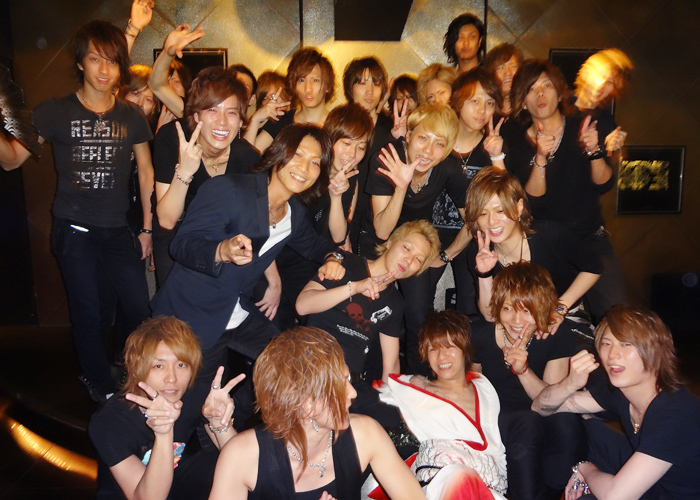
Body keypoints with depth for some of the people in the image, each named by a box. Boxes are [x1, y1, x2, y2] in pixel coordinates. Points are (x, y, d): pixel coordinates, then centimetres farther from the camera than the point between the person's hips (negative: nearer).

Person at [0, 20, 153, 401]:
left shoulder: (132, 117, 4)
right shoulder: (54, 113, -1)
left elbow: (145, 172, 9)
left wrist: (147, 228, 8)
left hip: (117, 230, 2)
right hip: (73, 230, -1)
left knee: (140, 308, 0)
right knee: (87, 314, 8)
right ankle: (99, 383, 31)